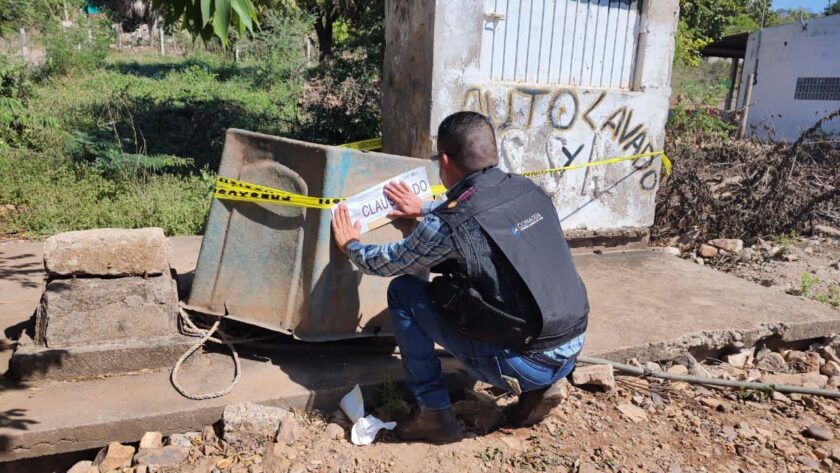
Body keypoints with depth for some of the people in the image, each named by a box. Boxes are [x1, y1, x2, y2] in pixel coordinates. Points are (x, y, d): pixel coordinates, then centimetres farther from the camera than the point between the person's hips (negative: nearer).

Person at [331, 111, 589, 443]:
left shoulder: (448, 226, -16)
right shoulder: (529, 190, 2)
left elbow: (387, 263, 3)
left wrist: (351, 246, 23)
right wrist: (425, 210, 36)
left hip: (523, 364, -7)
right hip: (572, 349, 7)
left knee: (403, 292, 4)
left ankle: (434, 413, 12)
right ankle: (536, 389, 20)